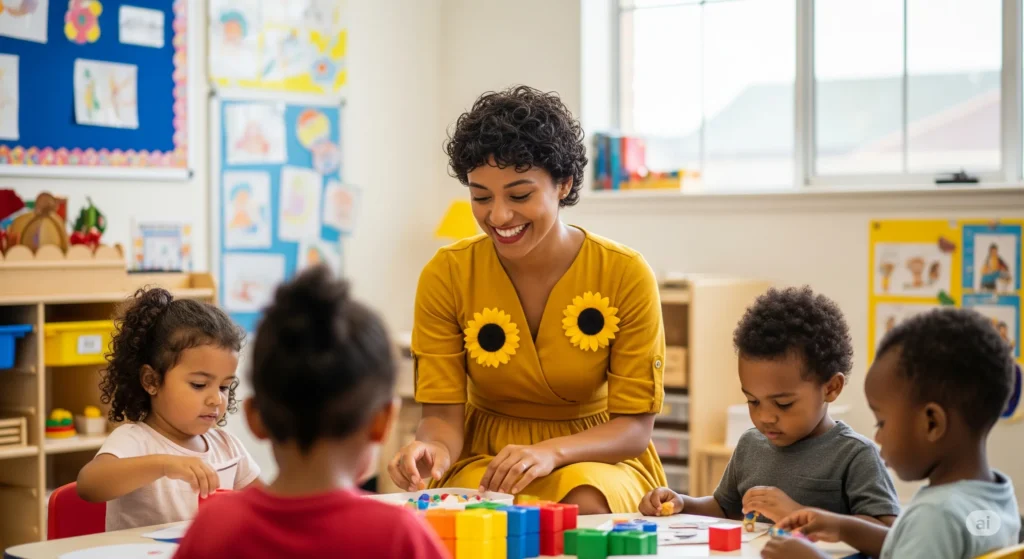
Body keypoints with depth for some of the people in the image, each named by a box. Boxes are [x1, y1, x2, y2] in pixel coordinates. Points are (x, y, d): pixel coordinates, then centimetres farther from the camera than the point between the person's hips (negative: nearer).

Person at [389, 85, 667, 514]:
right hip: (482, 458, 0)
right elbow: (443, 414, -6)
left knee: (584, 507, -35)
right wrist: (433, 449, -31)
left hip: (597, 455, 0)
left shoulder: (626, 274, -12)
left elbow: (635, 428, -11)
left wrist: (550, 453, -31)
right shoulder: (446, 276, -8)